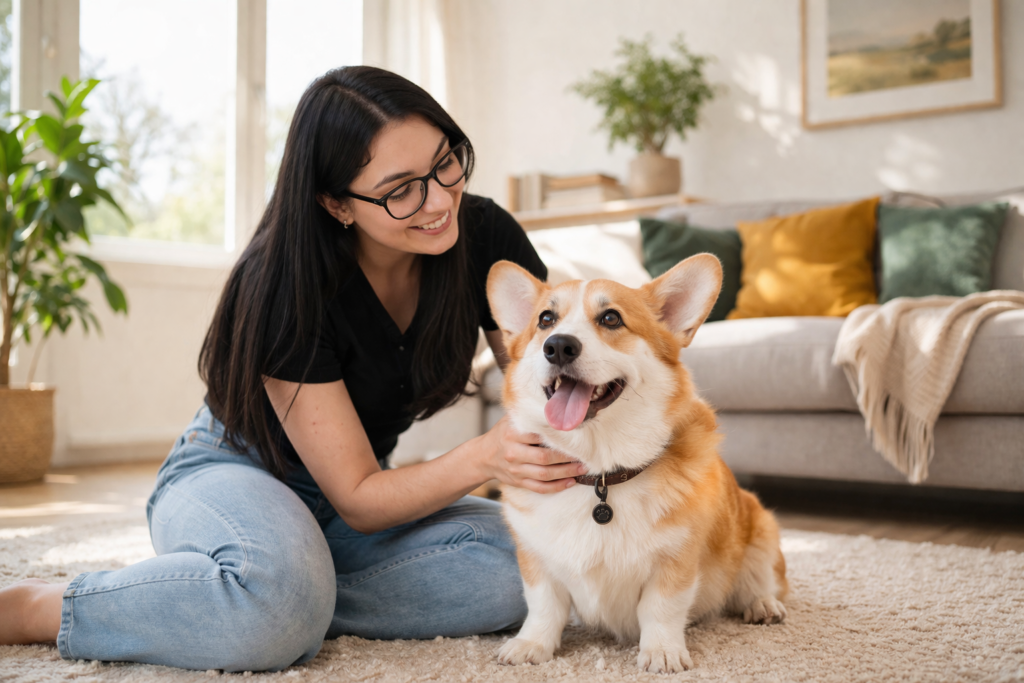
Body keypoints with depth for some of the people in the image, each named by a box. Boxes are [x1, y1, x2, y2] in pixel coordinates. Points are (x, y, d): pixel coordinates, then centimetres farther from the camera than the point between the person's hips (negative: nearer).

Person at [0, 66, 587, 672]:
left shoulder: (485, 237, -16)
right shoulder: (288, 288, -29)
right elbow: (358, 499, -25)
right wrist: (484, 457, -41)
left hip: (367, 485, 5)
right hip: (236, 472, -5)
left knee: (519, 567, -23)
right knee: (274, 603, -40)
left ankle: (295, 601, -11)